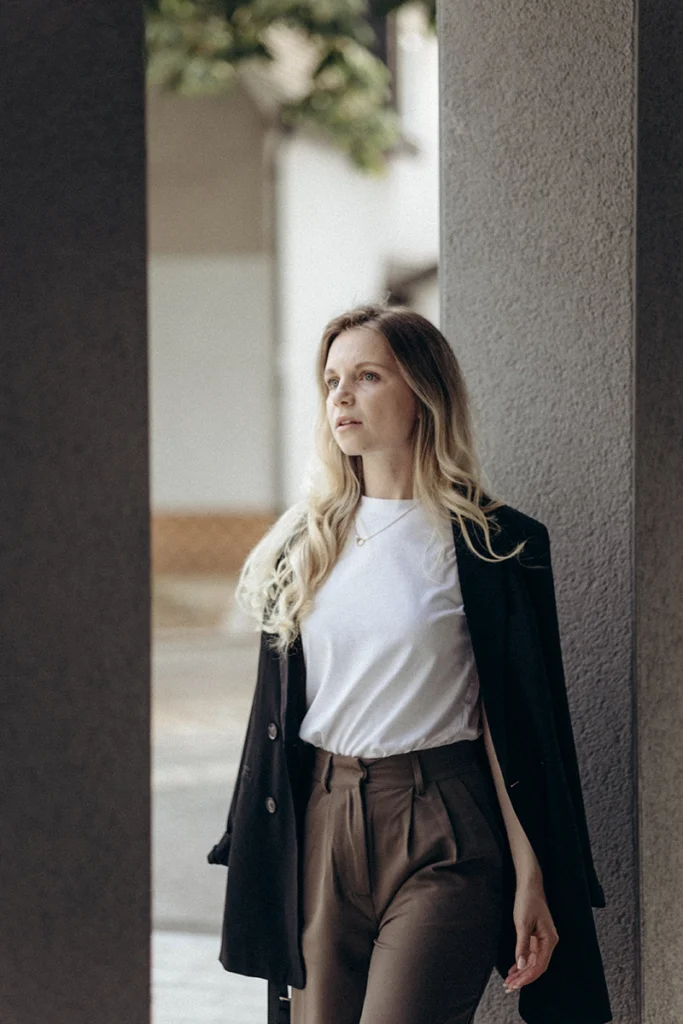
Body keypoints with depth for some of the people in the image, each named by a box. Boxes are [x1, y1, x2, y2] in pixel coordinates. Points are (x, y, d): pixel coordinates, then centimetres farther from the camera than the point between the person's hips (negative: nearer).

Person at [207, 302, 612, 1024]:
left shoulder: (492, 543, -3)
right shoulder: (304, 542, 10)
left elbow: (516, 723, -4)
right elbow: (278, 710, 14)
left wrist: (532, 881, -8)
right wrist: (256, 858, 12)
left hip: (442, 836, -5)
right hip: (319, 826, 5)